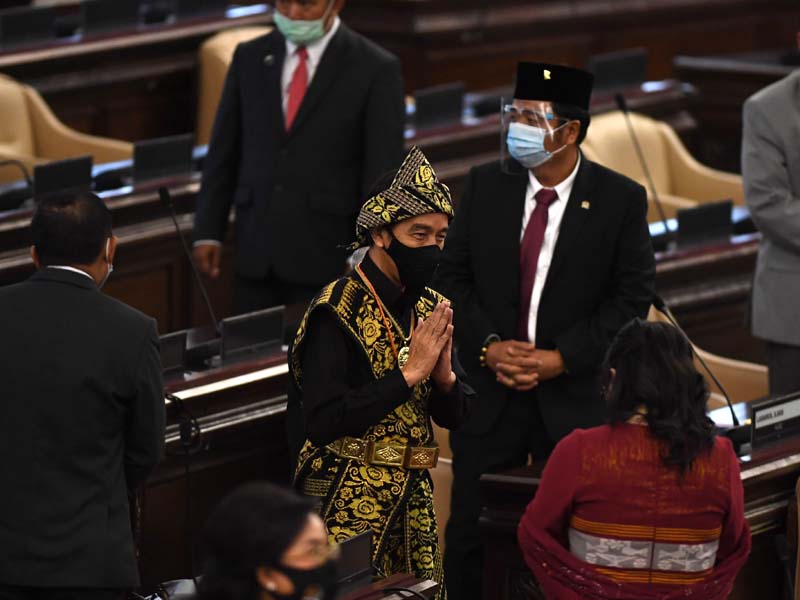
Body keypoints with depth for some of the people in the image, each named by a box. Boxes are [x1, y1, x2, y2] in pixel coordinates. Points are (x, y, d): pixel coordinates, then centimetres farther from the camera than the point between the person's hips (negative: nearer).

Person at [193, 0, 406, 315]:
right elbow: (223, 153, 11)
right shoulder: (250, 57, 7)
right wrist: (208, 231, 5)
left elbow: (382, 173, -6)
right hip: (256, 253, 4)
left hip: (327, 255, -4)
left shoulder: (375, 68, -5)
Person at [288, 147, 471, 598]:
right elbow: (322, 421, -22)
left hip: (413, 503, 7)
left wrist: (444, 375, -9)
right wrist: (409, 374, -20)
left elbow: (456, 417, 13)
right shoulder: (339, 311, -13)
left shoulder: (429, 309, 9)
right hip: (348, 505, -7)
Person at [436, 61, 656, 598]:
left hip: (576, 397, -2)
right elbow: (454, 276, 4)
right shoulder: (485, 185, 0)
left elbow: (632, 296, -6)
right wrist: (488, 345, -11)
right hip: (489, 392, 2)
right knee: (469, 532, 5)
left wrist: (563, 358, -14)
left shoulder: (621, 199, -7)